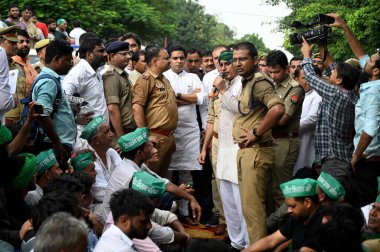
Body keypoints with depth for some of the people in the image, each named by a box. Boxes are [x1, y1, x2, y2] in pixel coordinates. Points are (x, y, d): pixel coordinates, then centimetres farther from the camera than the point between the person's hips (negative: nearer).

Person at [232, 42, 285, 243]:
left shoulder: (259, 82, -15)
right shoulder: (246, 82, 15)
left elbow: (278, 109, -31)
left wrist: (256, 132, -22)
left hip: (256, 151, -10)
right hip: (245, 150, 10)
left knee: (252, 206, -8)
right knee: (248, 204, 16)